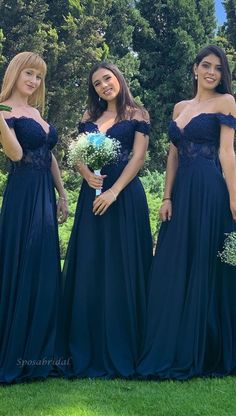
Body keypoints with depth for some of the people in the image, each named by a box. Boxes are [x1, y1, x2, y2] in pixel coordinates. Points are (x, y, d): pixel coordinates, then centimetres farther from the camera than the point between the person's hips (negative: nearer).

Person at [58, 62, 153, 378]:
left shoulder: (137, 115, 3)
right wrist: (87, 174, -10)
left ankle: (121, 349, 6)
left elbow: (138, 157, -6)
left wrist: (114, 191, -16)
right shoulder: (89, 118, 17)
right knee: (89, 269, 2)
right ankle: (88, 349, 10)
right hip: (92, 194, 5)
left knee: (122, 267, -2)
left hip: (125, 195, -4)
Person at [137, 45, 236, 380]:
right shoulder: (180, 107, 18)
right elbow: (173, 155, 15)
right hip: (182, 191, 6)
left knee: (207, 269, -2)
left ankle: (209, 353, 10)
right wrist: (167, 197, 5)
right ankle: (175, 351, 18)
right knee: (175, 270, 7)